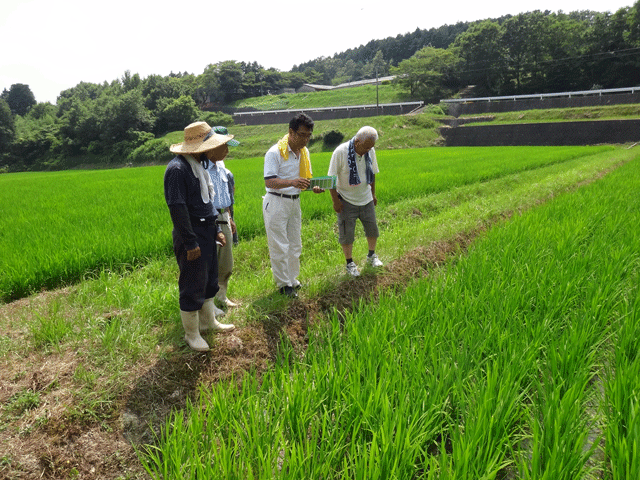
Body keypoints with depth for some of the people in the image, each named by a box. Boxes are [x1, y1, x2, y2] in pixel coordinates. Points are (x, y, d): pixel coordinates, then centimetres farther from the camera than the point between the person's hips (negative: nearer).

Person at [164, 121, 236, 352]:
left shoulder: (199, 166, 12)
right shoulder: (177, 168, -19)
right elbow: (177, 208, -23)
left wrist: (216, 229, 14)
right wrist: (190, 242, -22)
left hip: (206, 231, 10)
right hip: (191, 234, -10)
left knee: (209, 280, 20)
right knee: (193, 286, 1)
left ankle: (209, 321, 38)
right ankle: (191, 334, 18)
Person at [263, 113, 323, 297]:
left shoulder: (304, 152, 8)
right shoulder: (275, 152, -15)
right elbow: (269, 182, -21)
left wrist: (313, 186, -7)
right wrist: (292, 182, -37)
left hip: (295, 202, 7)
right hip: (276, 203, -7)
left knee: (295, 245, 14)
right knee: (279, 247, -1)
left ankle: (292, 279, 29)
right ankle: (283, 284, 13)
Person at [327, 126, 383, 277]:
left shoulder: (370, 151, -4)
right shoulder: (340, 152, -20)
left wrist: (373, 194, 15)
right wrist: (335, 200, -13)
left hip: (366, 199, 5)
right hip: (346, 200, -5)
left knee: (372, 229, 12)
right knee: (347, 233, 2)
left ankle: (372, 256, 35)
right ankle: (350, 263, 19)